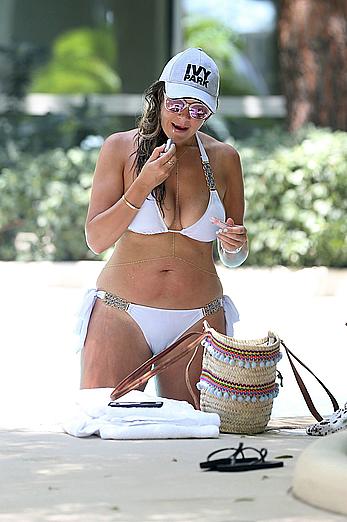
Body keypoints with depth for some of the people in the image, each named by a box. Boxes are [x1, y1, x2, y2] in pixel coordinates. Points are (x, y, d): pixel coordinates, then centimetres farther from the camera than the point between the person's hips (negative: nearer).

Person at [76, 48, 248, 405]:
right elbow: (96, 240, -4)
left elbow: (231, 257, 17)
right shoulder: (121, 148, 1)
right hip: (122, 312, -2)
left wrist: (235, 245, -7)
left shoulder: (223, 159, 8)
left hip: (198, 321, 2)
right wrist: (143, 185, -14)